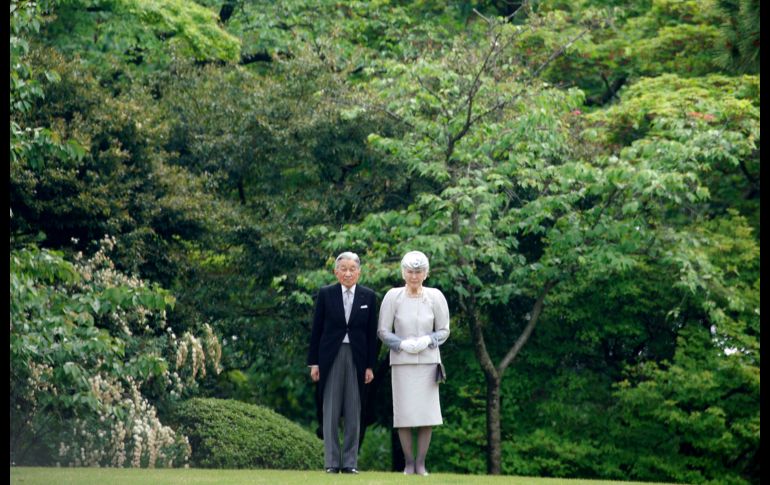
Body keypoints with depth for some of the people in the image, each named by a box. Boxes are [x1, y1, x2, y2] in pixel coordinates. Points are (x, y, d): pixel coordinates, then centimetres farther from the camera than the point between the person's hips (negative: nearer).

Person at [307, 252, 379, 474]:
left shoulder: (368, 297, 4)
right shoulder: (325, 294, 2)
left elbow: (372, 333, 5)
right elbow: (316, 329, 3)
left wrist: (370, 365, 1)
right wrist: (314, 362, 0)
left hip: (357, 358, 1)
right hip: (331, 357, -1)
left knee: (354, 412, 2)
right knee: (331, 412, 0)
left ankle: (350, 462, 6)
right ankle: (332, 462, 3)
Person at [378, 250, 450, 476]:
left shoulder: (435, 297, -1)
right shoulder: (393, 296, -3)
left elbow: (444, 330, 6)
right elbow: (383, 331, 2)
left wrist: (428, 341, -12)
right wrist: (402, 344, -13)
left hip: (428, 360, 1)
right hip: (402, 362, -1)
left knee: (427, 413, -1)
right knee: (404, 413, -1)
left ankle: (421, 463, 7)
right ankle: (408, 462, 7)